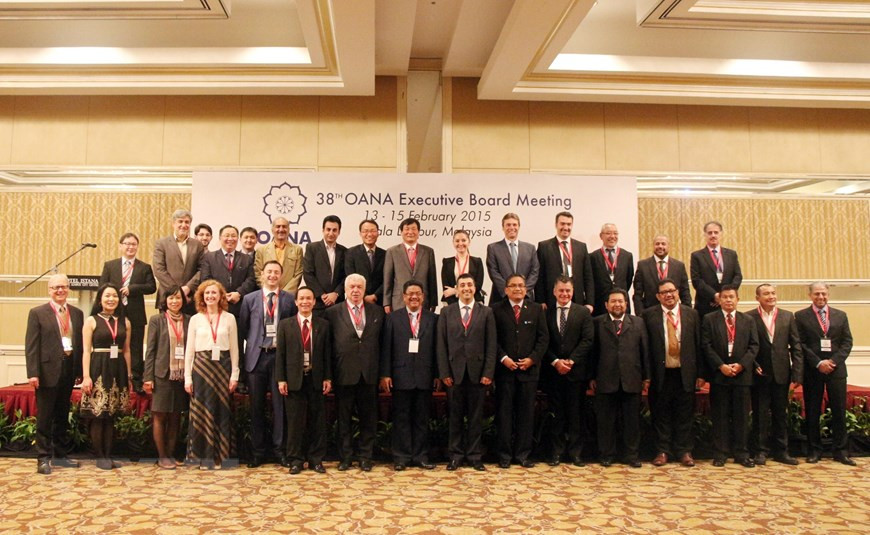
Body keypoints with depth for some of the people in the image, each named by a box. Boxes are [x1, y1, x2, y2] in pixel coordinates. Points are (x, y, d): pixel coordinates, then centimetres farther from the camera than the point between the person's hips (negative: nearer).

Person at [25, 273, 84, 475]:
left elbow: (80, 343, 8)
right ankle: (43, 458, 10)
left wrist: (80, 371, 3)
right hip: (48, 370, -4)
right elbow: (31, 345, -7)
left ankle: (60, 455, 23)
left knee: (63, 416, 14)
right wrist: (33, 373, -14)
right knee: (45, 418, 2)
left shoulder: (77, 313, 10)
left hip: (69, 370, 4)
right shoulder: (37, 313, -1)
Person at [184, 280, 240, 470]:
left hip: (223, 367, 0)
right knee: (202, 411, 2)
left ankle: (218, 456, 11)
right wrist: (187, 377, 0)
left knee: (221, 411, 3)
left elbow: (234, 348, 5)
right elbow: (189, 349, 5)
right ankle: (204, 457, 10)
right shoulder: (196, 319, 6)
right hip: (201, 367, 0)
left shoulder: (229, 318, 5)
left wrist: (234, 375, -1)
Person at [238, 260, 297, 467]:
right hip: (257, 356, 1)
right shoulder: (249, 299, 7)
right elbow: (243, 328, 12)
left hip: (280, 355, -1)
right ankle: (257, 451, 16)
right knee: (257, 406, 6)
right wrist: (253, 344, 7)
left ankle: (279, 449, 12)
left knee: (280, 404, 3)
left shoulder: (289, 299, 4)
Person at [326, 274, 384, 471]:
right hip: (344, 374, -1)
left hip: (369, 374, 1)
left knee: (368, 418, 8)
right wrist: (329, 374, -4)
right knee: (344, 418, 8)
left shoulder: (377, 311, 7)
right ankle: (345, 457, 21)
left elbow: (382, 342, 8)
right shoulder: (333, 313, 1)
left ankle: (365, 456, 20)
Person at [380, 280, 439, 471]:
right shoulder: (393, 318, 5)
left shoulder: (433, 318, 7)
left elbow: (437, 348, 5)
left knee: (422, 418, 8)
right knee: (401, 418, 5)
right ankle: (401, 457, 13)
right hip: (401, 375, -1)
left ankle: (421, 456, 17)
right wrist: (385, 374, -5)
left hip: (425, 376, 1)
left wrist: (438, 374, 1)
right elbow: (386, 348, 1)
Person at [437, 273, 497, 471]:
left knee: (476, 416, 7)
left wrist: (488, 372, -6)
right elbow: (441, 345, 3)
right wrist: (444, 372, -4)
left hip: (477, 371, 0)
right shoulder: (446, 312, 6)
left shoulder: (486, 312, 6)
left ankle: (474, 455, 16)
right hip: (455, 372, 0)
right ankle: (455, 455, 17)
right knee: (455, 416, 7)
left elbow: (492, 345, 2)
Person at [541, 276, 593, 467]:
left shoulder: (583, 312, 5)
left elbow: (587, 340, -2)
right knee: (556, 413, 6)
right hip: (552, 371, 1)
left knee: (576, 413, 4)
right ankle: (556, 451, 13)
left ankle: (575, 452, 12)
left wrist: (571, 361, -11)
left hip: (576, 371, 0)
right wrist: (555, 362, -10)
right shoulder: (546, 313, 7)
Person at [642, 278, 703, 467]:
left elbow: (698, 345, 6)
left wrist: (700, 373, 3)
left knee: (685, 415, 8)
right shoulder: (649, 315, 0)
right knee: (661, 415, 6)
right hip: (660, 374, -1)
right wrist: (646, 374, -6)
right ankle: (662, 451, 17)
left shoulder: (691, 314, 6)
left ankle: (684, 451, 20)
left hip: (685, 373, 1)